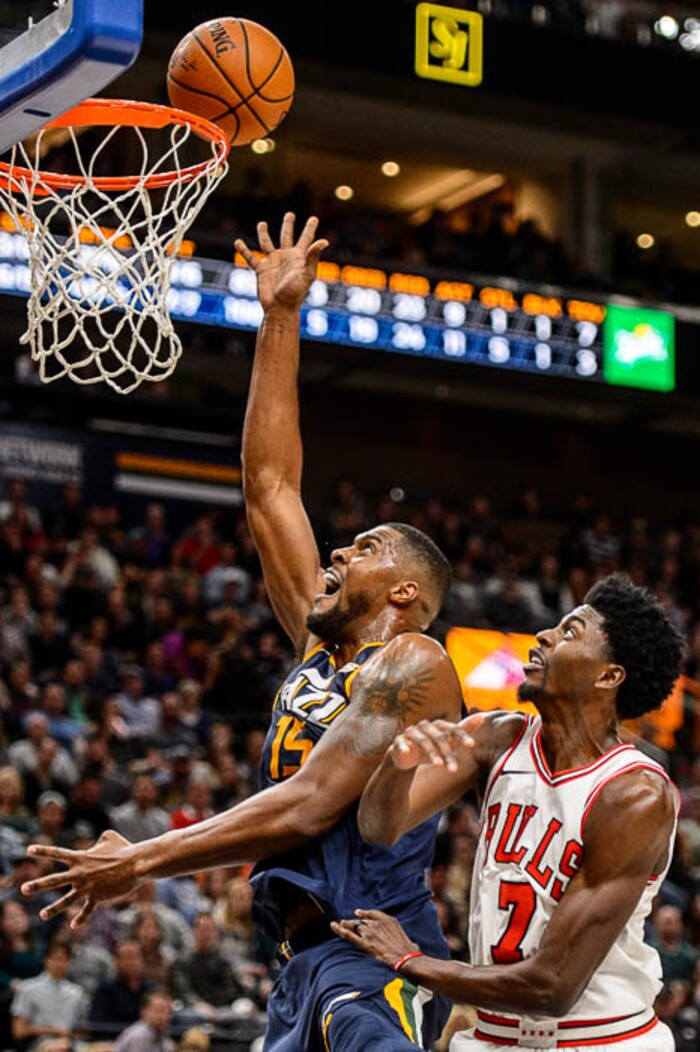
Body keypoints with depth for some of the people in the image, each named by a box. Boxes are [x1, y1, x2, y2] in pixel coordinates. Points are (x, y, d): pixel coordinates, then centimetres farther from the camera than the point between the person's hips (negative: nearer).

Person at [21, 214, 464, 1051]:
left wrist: (142, 861, -15)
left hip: (372, 961, -8)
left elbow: (309, 805, -16)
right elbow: (269, 488, 22)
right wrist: (279, 322, 23)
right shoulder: (323, 651, 19)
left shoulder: (410, 664, -5)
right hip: (306, 964, 8)